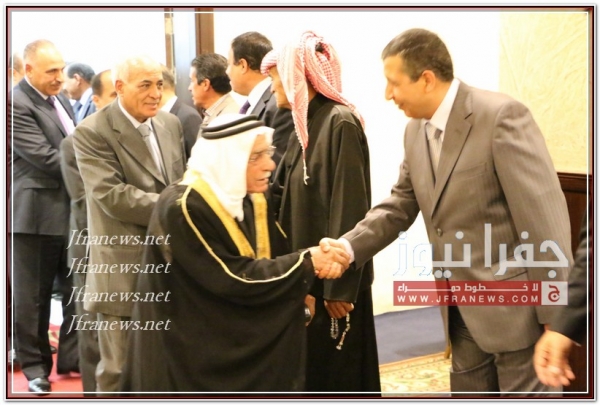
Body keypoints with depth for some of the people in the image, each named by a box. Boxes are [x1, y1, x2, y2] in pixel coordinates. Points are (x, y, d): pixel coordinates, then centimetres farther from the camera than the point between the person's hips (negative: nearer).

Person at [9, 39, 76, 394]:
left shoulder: (60, 99, 13)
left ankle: (72, 357, 28)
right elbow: (44, 156, -19)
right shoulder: (17, 104, -14)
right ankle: (35, 365, 17)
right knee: (32, 295, 4)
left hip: (71, 209, 8)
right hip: (37, 212, -8)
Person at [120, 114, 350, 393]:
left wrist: (317, 262, -20)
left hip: (242, 343, 7)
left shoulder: (252, 200, 1)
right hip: (190, 356, -7)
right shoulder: (183, 208, -23)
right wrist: (307, 261, -19)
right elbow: (233, 279, -25)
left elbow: (275, 257, 1)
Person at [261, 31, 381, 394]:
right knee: (311, 370, 16)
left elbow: (348, 208, -21)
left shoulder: (340, 123, -17)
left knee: (336, 375, 3)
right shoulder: (307, 124, 10)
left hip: (335, 277, -9)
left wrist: (340, 285, -21)